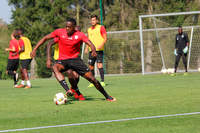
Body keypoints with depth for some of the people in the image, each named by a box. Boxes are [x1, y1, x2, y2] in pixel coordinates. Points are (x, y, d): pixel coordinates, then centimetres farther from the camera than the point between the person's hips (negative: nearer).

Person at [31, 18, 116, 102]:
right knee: (55, 68, -35)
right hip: (62, 60, 0)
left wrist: (93, 50, -40)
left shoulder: (80, 35, -7)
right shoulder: (60, 32, -4)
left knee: (91, 78, -6)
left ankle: (107, 97, 14)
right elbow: (45, 38, 3)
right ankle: (68, 91, -48)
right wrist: (35, 49, -4)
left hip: (75, 59, 0)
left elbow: (90, 44, -16)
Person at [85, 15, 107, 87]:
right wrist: (86, 48, 11)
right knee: (90, 66, 5)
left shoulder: (101, 28, 0)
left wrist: (102, 44, -22)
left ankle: (102, 81, -15)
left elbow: (105, 38, -5)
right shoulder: (89, 29, 17)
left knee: (99, 64, -16)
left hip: (99, 50, -6)